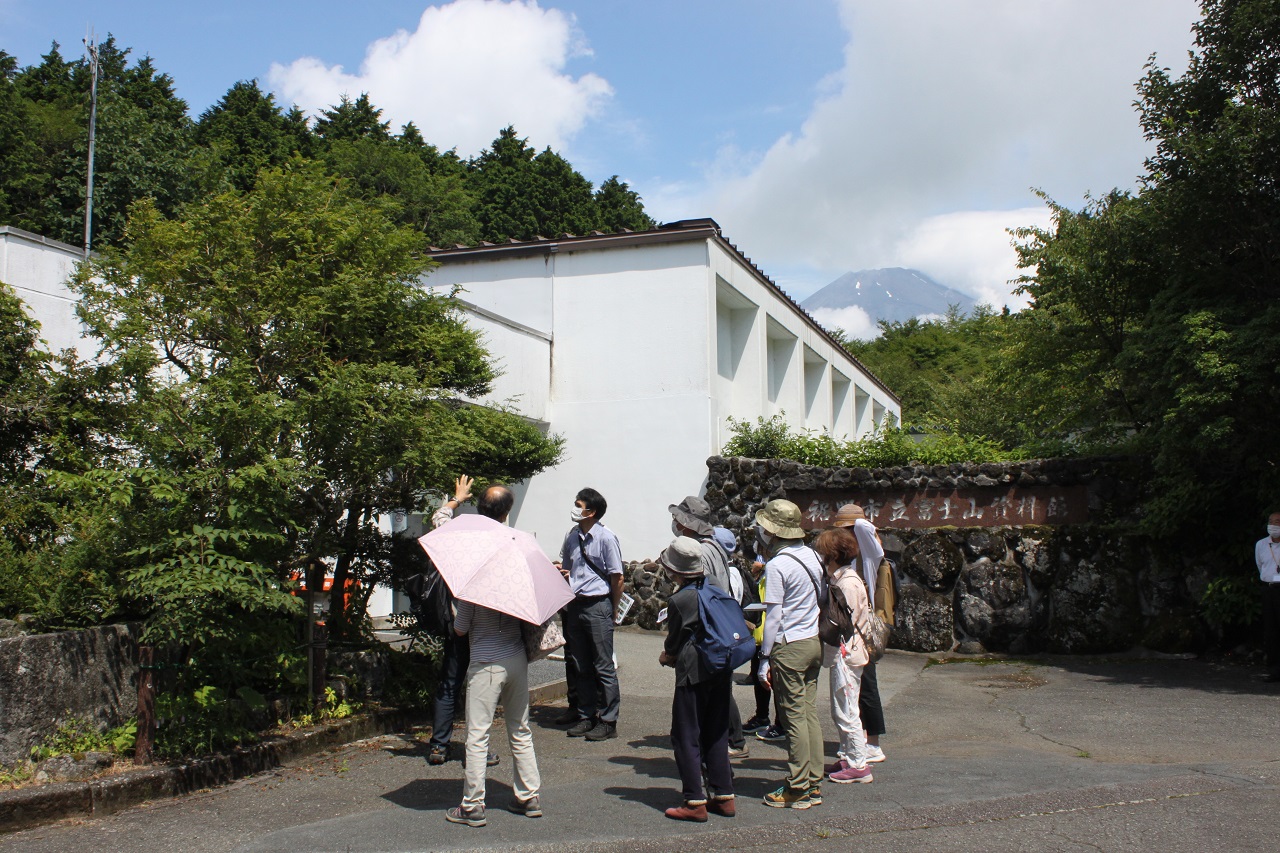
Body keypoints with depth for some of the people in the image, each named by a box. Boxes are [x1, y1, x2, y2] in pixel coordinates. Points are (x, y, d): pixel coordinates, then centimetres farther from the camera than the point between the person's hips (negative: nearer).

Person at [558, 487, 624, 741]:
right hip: (575, 605, 7)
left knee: (604, 667, -1)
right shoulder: (571, 536, 8)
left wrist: (613, 610, -3)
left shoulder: (606, 538, -10)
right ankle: (586, 717, 22)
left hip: (597, 607, -7)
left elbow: (617, 577, -8)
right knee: (580, 666, 12)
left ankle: (608, 721, 6)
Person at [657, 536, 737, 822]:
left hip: (694, 673, -7)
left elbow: (674, 641, -6)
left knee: (686, 737, 2)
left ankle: (694, 802, 2)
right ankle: (724, 796, 18)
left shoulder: (679, 600, -14)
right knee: (716, 734, 15)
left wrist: (666, 656, 16)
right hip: (722, 669, 7)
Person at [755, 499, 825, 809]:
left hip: (789, 646, -8)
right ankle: (814, 784, 16)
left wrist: (766, 658, -9)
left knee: (794, 716, -2)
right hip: (814, 641, 8)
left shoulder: (776, 565, -15)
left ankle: (797, 789, 3)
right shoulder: (811, 556, 7)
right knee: (810, 713, 11)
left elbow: (773, 617, -15)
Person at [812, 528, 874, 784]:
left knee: (846, 713, -3)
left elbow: (845, 624, -18)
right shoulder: (838, 578, 12)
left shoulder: (848, 583, -18)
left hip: (846, 654, -10)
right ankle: (846, 757, 26)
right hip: (842, 654, 10)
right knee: (840, 712, 17)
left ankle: (859, 766, 5)